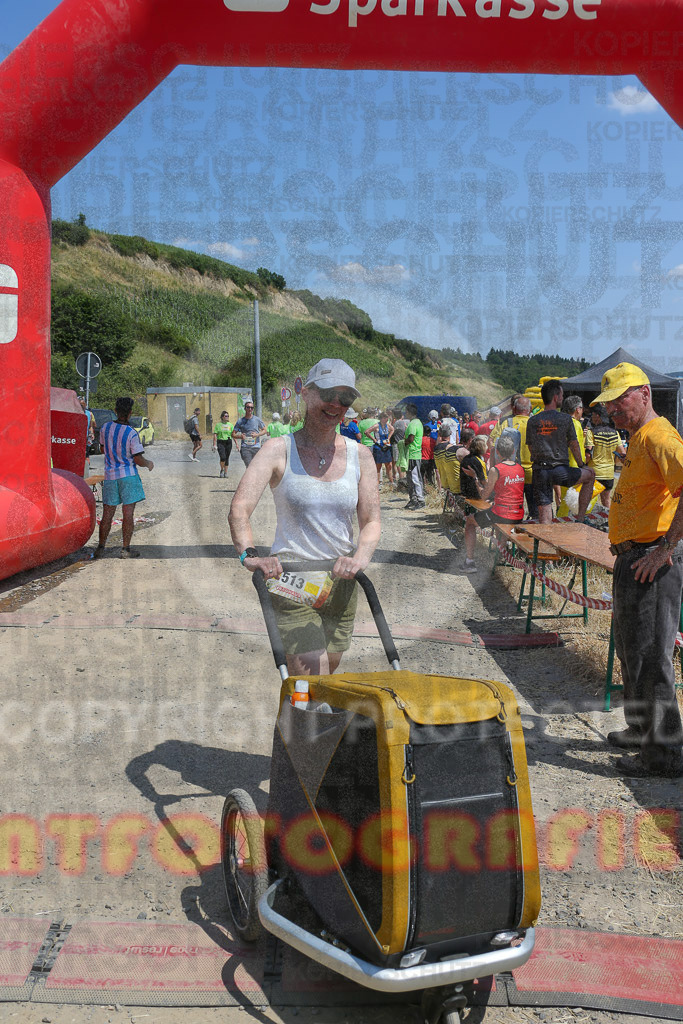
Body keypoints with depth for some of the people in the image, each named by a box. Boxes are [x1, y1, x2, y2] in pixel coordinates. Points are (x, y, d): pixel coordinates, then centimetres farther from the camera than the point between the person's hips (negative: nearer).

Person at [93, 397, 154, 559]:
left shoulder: (105, 428, 1)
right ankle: (126, 549, 1)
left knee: (107, 514, 9)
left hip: (110, 475, 4)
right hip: (128, 475, -4)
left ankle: (100, 548, 13)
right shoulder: (131, 433, -13)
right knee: (128, 513, 0)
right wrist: (148, 464, 9)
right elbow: (138, 459, -11)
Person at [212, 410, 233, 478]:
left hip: (228, 442, 2)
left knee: (226, 458, 6)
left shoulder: (230, 425, 9)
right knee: (223, 457, -17)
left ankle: (226, 472, 15)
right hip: (220, 442, -2)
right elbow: (215, 435, 0)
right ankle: (222, 470, 5)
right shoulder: (218, 425, 3)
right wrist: (214, 444, -7)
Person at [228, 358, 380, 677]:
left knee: (327, 669, 15)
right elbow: (239, 509, -16)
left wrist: (360, 557, -21)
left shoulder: (359, 455, 4)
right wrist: (249, 554, -35)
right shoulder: (280, 450, -5)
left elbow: (371, 521, 1)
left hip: (341, 581, 4)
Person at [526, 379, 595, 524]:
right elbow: (574, 446, 6)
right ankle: (580, 519, 21)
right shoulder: (565, 419, -2)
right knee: (590, 475, 23)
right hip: (561, 471, -3)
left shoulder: (532, 421, 7)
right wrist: (582, 465, 21)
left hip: (539, 471, 3)